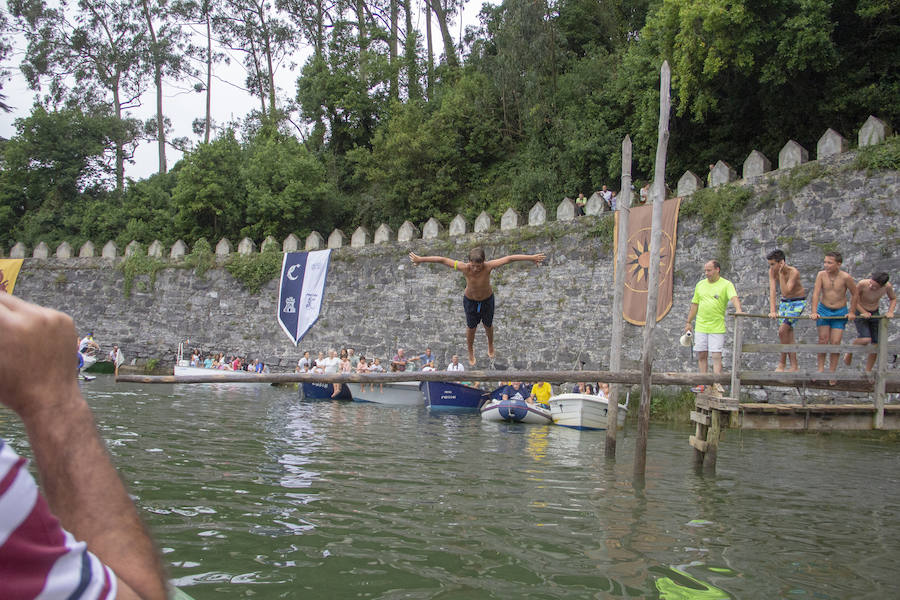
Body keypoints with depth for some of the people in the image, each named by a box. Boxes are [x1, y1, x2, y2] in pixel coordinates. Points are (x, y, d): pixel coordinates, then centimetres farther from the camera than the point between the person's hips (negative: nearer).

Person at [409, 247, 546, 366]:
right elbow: (442, 260, -29)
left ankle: (490, 344, 58)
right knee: (471, 327, 20)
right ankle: (470, 351, 50)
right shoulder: (465, 268, -36)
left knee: (488, 325, 24)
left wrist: (532, 257, -29)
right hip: (470, 300, 0)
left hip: (487, 299, 0)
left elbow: (510, 258, -31)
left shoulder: (488, 266, -36)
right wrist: (420, 259, -23)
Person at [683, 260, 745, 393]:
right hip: (700, 327, 5)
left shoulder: (726, 285, -3)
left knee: (716, 356, -6)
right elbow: (694, 305, 16)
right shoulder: (700, 285, 12)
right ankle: (703, 385, 12)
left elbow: (734, 297, -20)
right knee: (701, 356, 6)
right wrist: (689, 322, 16)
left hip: (717, 328, -4)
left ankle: (717, 384, -2)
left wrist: (738, 310, -39)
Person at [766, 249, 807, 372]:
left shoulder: (793, 272, -26)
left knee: (782, 331, -18)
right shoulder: (772, 272, -10)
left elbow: (786, 291, -33)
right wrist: (772, 311, -27)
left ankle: (782, 362, -5)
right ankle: (794, 366, 8)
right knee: (788, 334, 3)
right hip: (784, 302, 6)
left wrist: (781, 274, -35)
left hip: (798, 303, -6)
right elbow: (772, 290, -18)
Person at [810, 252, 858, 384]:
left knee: (835, 342, -3)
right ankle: (821, 368, 7)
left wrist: (852, 312, 2)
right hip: (823, 310, 1)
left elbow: (854, 294, -1)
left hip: (840, 313, -1)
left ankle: (832, 373, 6)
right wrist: (814, 312, -25)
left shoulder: (845, 277, -15)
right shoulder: (821, 275, -12)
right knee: (823, 339, -5)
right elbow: (816, 293, -16)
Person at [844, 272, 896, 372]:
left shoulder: (888, 287, -20)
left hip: (874, 313, 4)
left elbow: (893, 298, 3)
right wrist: (863, 312, -17)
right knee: (866, 339, -25)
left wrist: (890, 311, -11)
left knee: (876, 343, 3)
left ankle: (868, 372, 18)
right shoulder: (862, 284, -31)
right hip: (859, 312, -4)